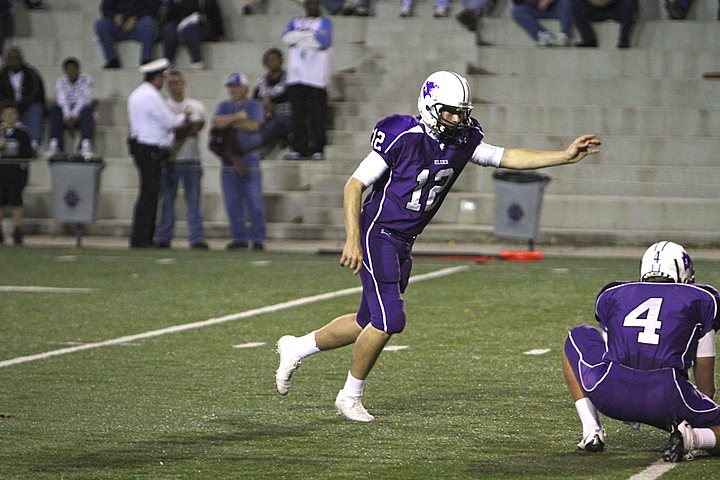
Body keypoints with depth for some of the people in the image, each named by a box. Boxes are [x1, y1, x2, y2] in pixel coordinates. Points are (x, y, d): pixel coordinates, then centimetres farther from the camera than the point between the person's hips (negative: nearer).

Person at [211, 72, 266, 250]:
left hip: (249, 158, -4)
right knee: (233, 203, 3)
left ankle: (258, 238, -2)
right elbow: (216, 122, -4)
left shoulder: (254, 106, 6)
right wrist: (237, 117, -12)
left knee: (254, 202, -7)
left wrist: (228, 123, -6)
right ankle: (239, 237, 10)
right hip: (229, 160, 4)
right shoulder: (224, 106, 15)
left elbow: (254, 125, -11)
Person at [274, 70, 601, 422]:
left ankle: (297, 348, 33)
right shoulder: (403, 138, -20)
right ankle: (350, 396, 5)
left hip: (403, 245, 8)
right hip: (377, 235, -8)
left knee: (369, 323, 13)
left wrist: (565, 156, -3)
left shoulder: (462, 141, 0)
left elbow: (508, 158, 6)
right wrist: (352, 240, -23)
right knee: (389, 321, -13)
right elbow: (354, 186, -16)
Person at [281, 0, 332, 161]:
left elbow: (324, 41, -8)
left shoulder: (324, 22, 10)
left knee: (318, 116, -7)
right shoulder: (295, 22, 21)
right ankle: (297, 149, 2)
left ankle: (318, 149, -6)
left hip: (317, 77, -3)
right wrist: (309, 35, -7)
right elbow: (286, 37, 2)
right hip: (296, 76, 3)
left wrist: (298, 37, -2)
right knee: (297, 115, 0)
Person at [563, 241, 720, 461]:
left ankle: (591, 431, 17)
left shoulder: (612, 296, 26)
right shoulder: (702, 300, 21)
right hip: (668, 397, -2)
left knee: (577, 338, 32)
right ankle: (690, 436, -13)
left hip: (613, 394, 2)